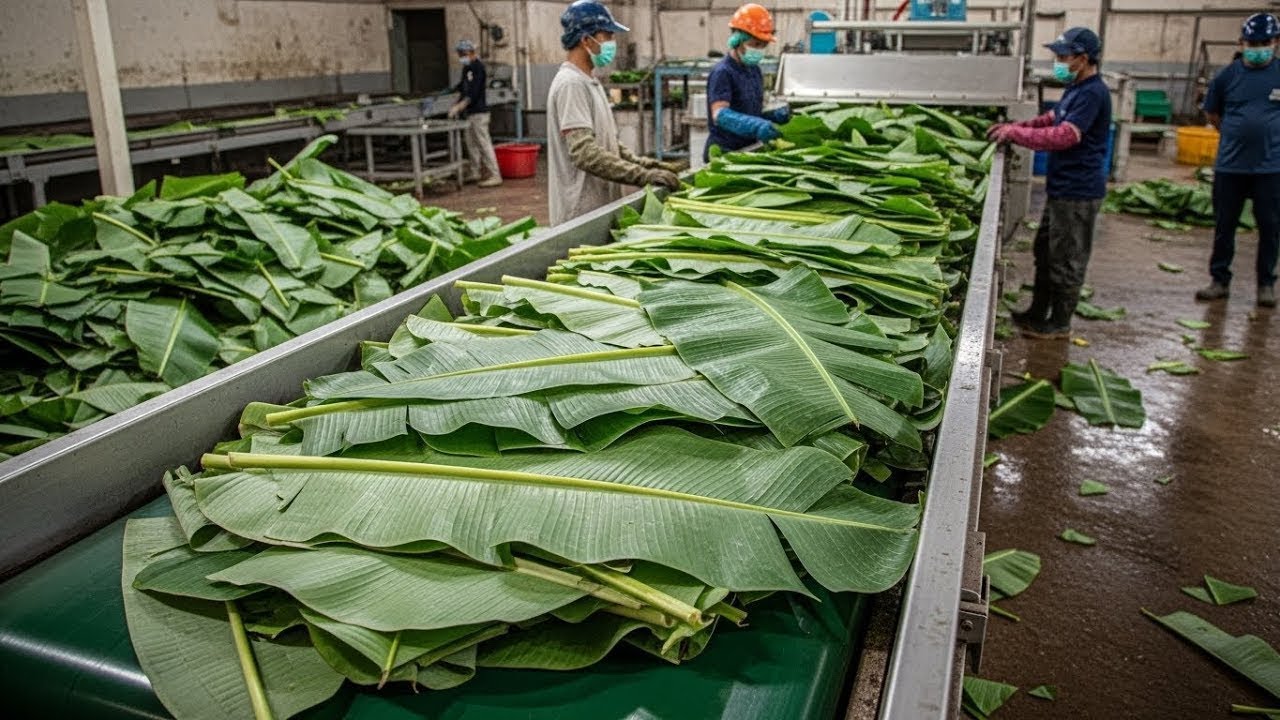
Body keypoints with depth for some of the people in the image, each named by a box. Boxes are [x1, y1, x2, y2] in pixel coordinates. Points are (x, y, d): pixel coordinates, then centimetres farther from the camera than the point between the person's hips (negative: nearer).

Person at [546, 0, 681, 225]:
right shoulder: (571, 84, -16)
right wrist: (644, 176, -25)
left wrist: (642, 163, 6)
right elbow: (585, 153, -25)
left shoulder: (589, 82, 15)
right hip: (582, 213, -9)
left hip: (599, 205, 9)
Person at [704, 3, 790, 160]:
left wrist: (774, 115, -1)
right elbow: (719, 115, -29)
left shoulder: (754, 70, 12)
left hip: (749, 149, 8)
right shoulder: (722, 72, -14)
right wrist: (756, 126, -43)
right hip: (724, 152, -8)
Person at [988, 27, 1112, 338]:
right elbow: (1050, 120, 22)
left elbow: (1064, 136, -27)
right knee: (1045, 251, 19)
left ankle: (1060, 323, 12)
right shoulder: (1076, 89, 13)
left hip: (1078, 192, -10)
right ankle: (1038, 312, 31)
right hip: (1062, 187, 10)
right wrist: (1013, 126, 7)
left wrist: (1016, 133, -21)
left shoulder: (1092, 93, -19)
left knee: (1067, 260, 1)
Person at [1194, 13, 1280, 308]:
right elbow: (1212, 113, 16)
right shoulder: (1228, 75, 2)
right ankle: (1220, 280, 19)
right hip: (1229, 166, 1)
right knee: (1224, 226, 8)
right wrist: (1236, 135, 13)